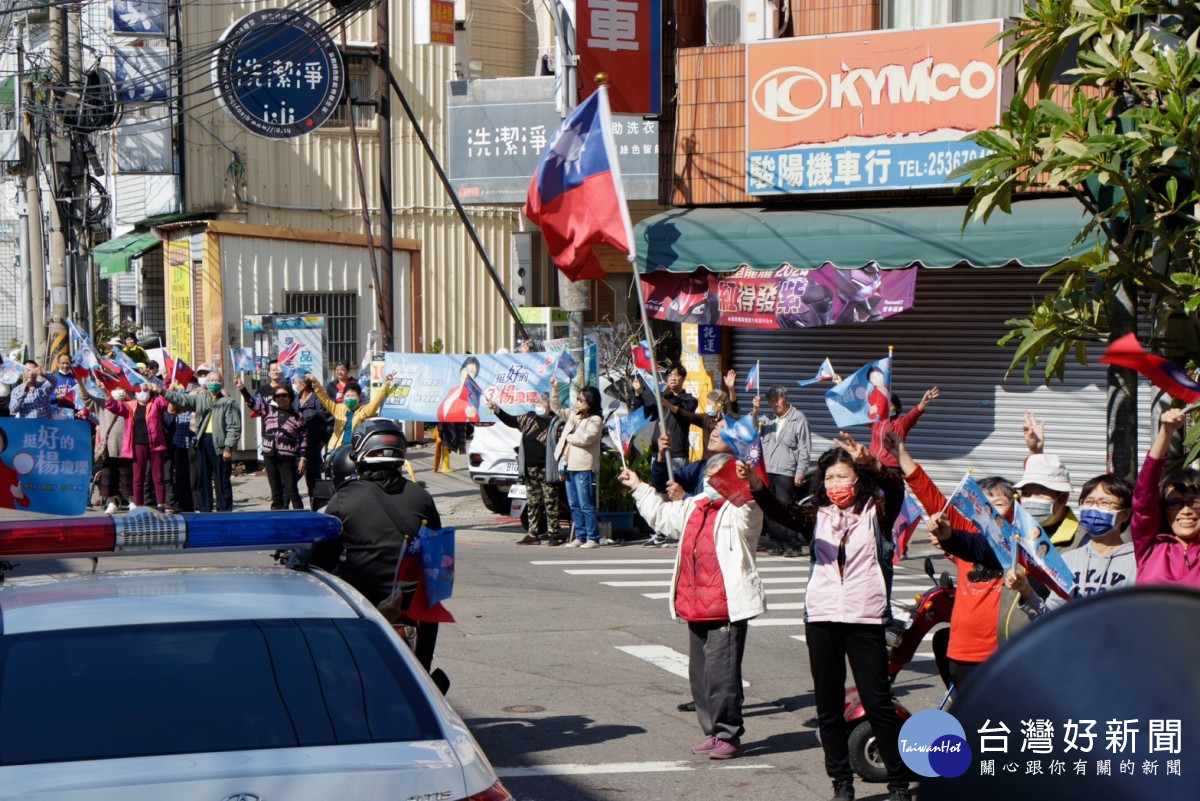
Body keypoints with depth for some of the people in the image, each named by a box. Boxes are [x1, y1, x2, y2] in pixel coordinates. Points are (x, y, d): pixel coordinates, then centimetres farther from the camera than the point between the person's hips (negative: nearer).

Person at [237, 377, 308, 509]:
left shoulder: (298, 417, 4)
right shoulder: (269, 410, 11)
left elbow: (303, 439, 4)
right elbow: (252, 402, 4)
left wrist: (303, 458, -4)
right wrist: (242, 388, -9)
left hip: (288, 458, -3)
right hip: (270, 457, 3)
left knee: (292, 491, -5)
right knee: (276, 492, 7)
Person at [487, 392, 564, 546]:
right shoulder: (529, 418, 11)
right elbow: (511, 421, 21)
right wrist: (497, 410, 10)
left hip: (546, 470, -6)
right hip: (530, 469, 7)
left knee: (550, 503, -3)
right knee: (532, 503, 10)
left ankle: (553, 534, 2)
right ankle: (533, 534, 15)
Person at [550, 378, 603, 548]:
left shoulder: (595, 420, -7)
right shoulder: (574, 415, 16)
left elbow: (584, 439, -20)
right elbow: (557, 408, 27)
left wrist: (568, 437, -4)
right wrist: (554, 389, 15)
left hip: (583, 467, -8)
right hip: (569, 465, 8)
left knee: (586, 505, -9)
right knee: (574, 505, 9)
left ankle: (593, 538, -7)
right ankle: (580, 537, 14)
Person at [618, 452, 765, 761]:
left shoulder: (741, 509, -5)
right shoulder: (695, 507, 20)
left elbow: (747, 516, -30)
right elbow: (663, 515, 36)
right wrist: (639, 488, 40)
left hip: (728, 607, -9)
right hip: (695, 607, 9)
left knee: (720, 673, -10)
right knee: (699, 673, 13)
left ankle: (728, 735, -1)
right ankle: (713, 732, 23)